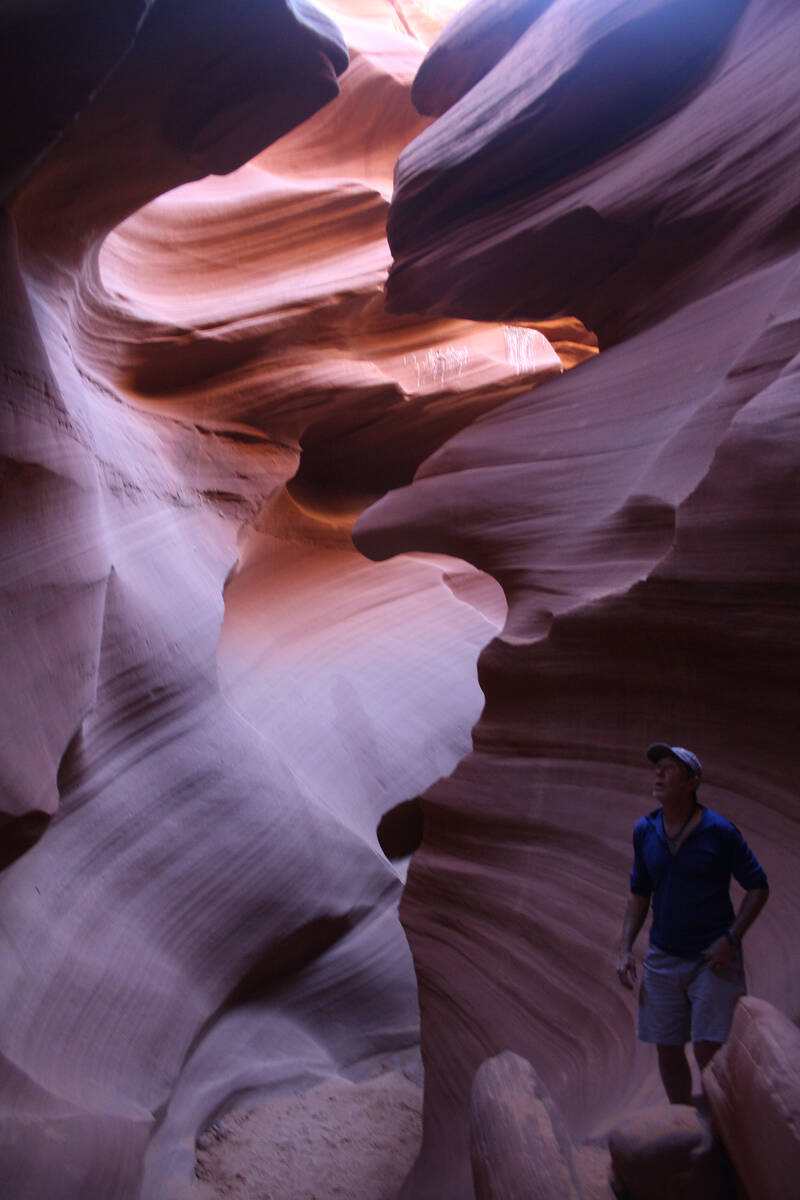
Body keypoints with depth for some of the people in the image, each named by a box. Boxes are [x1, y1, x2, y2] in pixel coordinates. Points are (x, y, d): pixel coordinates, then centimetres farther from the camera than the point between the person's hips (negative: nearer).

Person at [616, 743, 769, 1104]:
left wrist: (731, 939, -14)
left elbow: (758, 887, -4)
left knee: (708, 1051, -8)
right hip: (663, 958, 4)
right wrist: (625, 948, 3)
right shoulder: (644, 831, 2)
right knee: (668, 1050, 9)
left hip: (712, 958, -4)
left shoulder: (719, 831, -11)